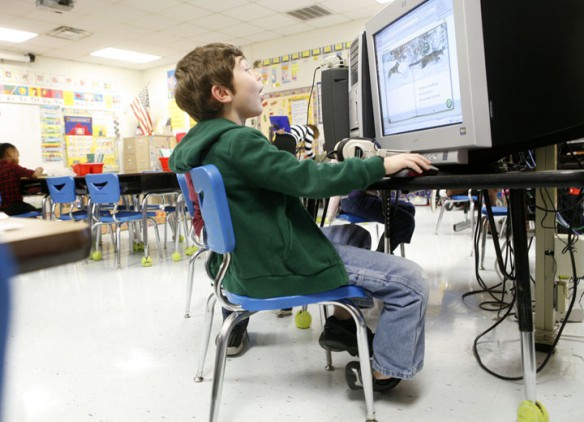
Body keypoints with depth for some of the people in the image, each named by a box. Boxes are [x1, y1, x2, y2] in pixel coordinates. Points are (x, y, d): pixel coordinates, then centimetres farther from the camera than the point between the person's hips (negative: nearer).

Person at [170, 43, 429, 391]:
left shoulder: (203, 142, 8)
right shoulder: (237, 141, -23)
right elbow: (310, 179, -25)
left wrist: (296, 166, 22)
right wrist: (382, 165, -16)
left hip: (250, 257, 11)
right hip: (279, 265, -10)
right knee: (410, 280, -6)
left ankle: (342, 321, 28)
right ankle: (383, 372, 10)